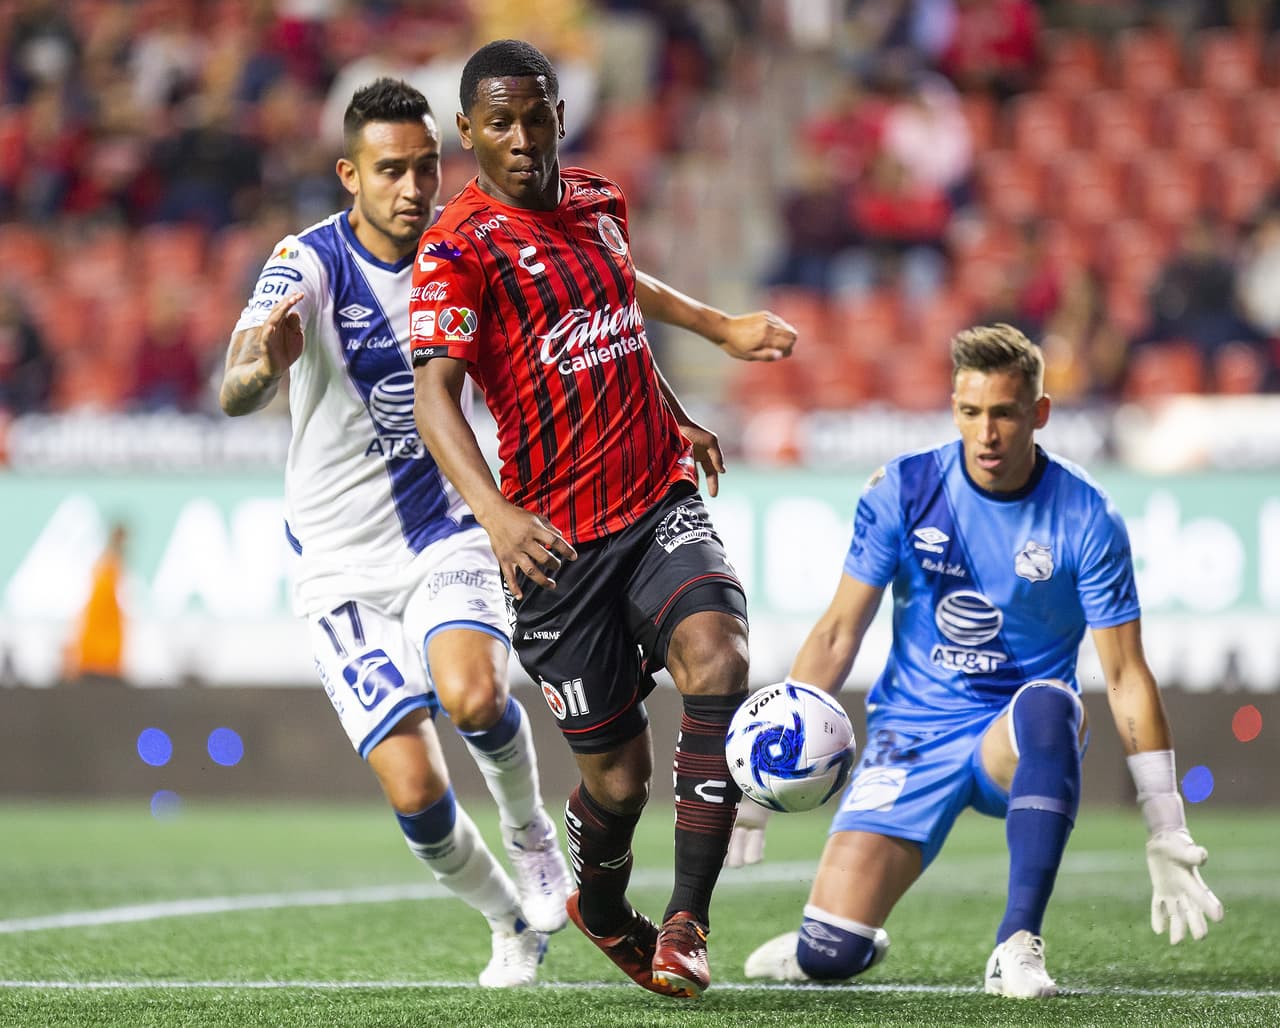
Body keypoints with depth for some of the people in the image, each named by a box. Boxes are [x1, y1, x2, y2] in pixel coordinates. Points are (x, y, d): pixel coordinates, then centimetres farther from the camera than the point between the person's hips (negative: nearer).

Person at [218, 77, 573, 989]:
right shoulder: (308, 266, -15)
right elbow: (235, 395, -33)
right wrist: (265, 363, -55)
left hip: (446, 535, 2)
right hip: (342, 565, -2)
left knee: (473, 695, -30)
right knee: (414, 791, -11)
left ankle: (533, 836, 1)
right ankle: (511, 921, 18)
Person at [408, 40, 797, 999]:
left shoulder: (597, 199, 10)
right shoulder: (460, 246, -10)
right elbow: (434, 391, -22)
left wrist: (722, 327, 40)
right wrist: (496, 512, -37)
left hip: (663, 504, 4)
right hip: (558, 541, -4)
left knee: (716, 658, -25)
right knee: (617, 774, 1)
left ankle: (686, 924, -19)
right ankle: (602, 907, 37)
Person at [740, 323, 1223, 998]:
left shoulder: (1085, 518, -10)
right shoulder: (904, 489, -6)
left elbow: (1126, 677, -9)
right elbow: (838, 633, 0)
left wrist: (1167, 837, -14)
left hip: (1021, 743, -1)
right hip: (910, 732, 1)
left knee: (1048, 702, -40)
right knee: (827, 956, -16)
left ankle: (1018, 945, -34)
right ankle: (824, 943, 24)